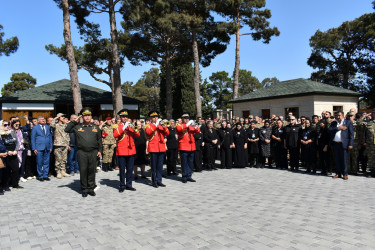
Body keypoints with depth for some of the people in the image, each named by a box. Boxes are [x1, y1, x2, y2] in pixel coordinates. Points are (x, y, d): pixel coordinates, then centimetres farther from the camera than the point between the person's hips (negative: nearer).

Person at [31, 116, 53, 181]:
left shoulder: (48, 127, 15)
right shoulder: (35, 128, 4)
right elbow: (33, 139, 2)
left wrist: (51, 147, 9)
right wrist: (34, 148, -5)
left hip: (47, 148, 4)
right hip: (39, 148, -3)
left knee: (46, 163, 5)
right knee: (39, 163, 0)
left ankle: (45, 175, 12)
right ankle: (40, 176, 9)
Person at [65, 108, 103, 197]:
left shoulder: (96, 127, 11)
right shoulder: (77, 127, 8)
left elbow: (99, 140, 15)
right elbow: (67, 130, 2)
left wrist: (100, 150, 9)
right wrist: (74, 121, 0)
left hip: (93, 152, 1)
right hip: (82, 153, -1)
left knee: (92, 170, 5)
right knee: (83, 171, 2)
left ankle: (91, 188, 17)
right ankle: (84, 189, 13)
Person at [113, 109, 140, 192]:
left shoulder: (130, 126, 12)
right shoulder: (117, 126, 3)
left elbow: (138, 135, 1)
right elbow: (115, 135, -17)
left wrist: (133, 128, -17)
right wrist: (124, 127, -22)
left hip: (131, 150, 4)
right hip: (121, 151, -3)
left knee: (130, 169, 7)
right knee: (122, 169, 1)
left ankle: (129, 185, 17)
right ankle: (122, 186, 9)